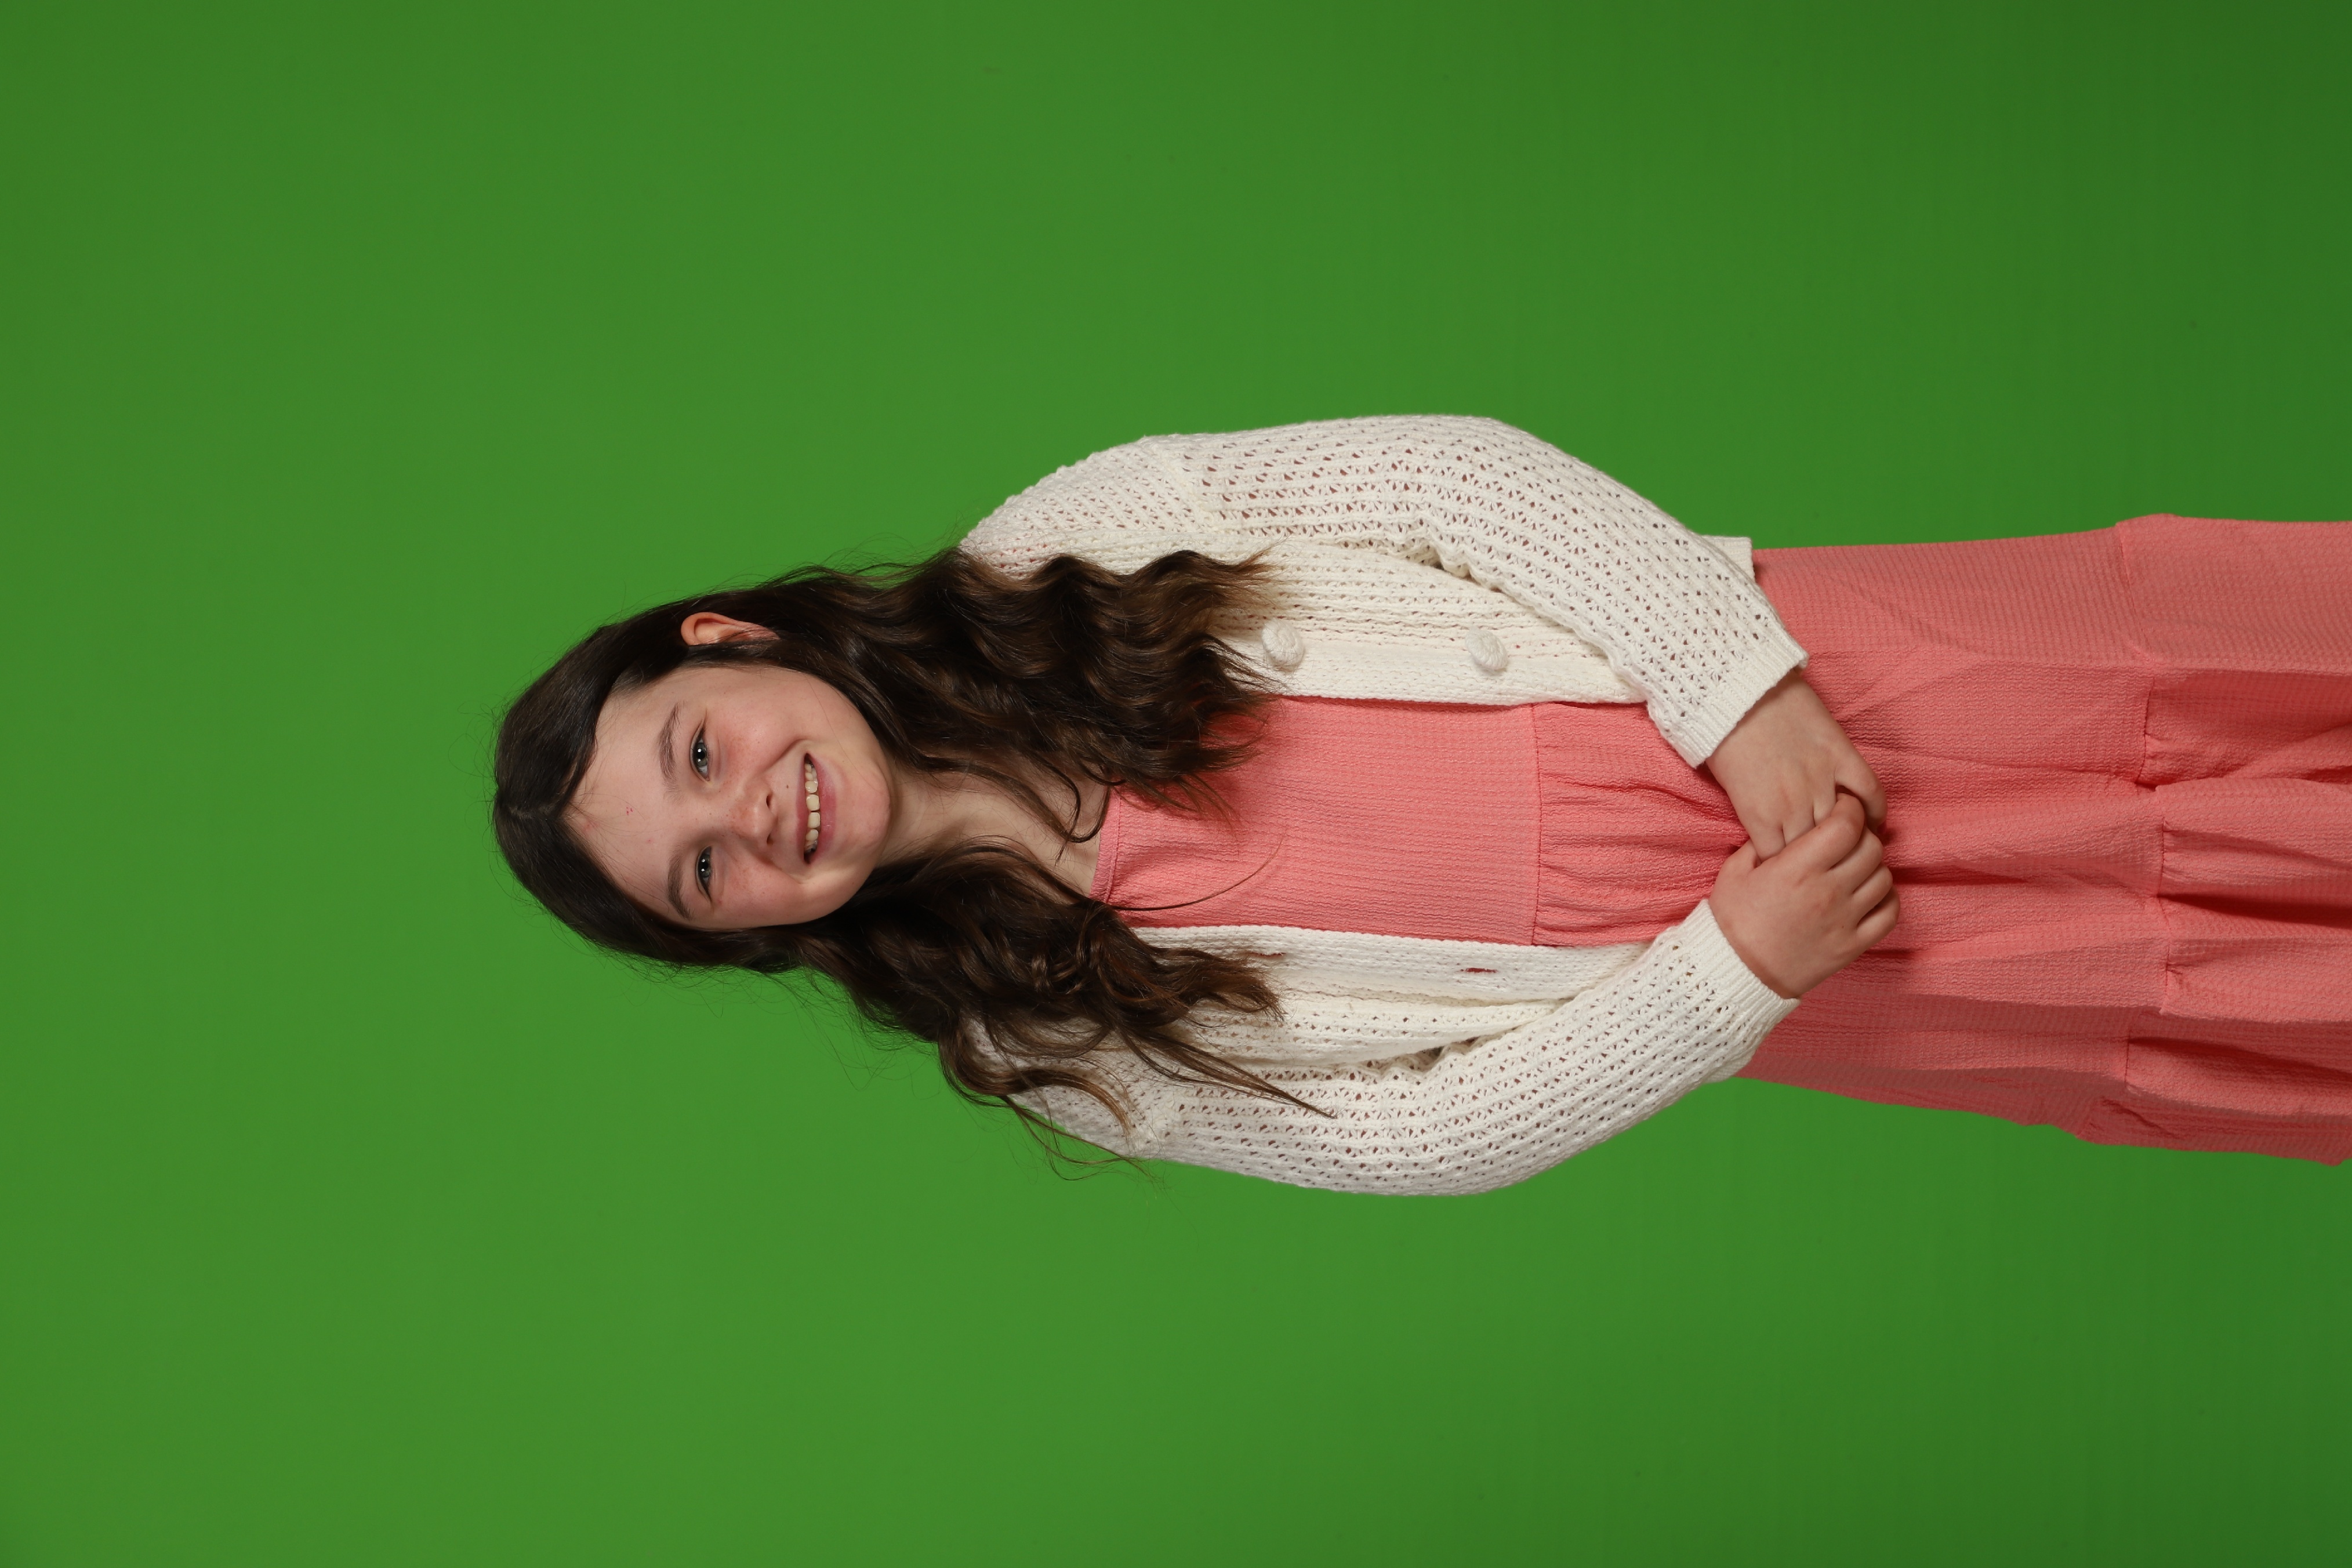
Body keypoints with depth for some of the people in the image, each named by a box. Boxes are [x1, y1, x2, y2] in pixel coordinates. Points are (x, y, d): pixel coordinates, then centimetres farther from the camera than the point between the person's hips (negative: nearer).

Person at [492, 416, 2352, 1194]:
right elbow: (1427, 1128, -4)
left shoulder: (1058, 549, -4)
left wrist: (1740, 683, -18)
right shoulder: (1053, 1045, -3)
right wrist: (1732, 968, -17)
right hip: (1765, 978, -2)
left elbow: (1452, 474, -7)